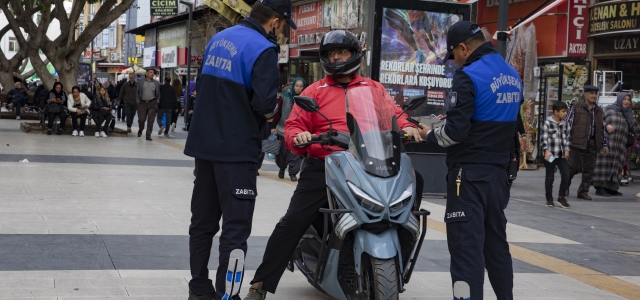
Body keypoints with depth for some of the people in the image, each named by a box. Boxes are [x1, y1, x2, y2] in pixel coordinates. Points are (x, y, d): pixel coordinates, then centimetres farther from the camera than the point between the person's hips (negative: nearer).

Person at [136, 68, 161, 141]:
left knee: (151, 120, -4)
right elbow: (137, 93, 7)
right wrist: (138, 101, 0)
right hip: (142, 103, 0)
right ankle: (140, 130, 31)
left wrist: (157, 102, 1)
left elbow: (158, 94, 10)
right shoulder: (141, 83, 5)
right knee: (141, 119, 0)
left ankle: (148, 135, 2)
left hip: (152, 103, 1)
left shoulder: (156, 83, 7)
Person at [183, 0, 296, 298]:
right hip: (236, 150, -8)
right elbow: (265, 102, -22)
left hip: (204, 143, 8)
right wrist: (273, 107, -2)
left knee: (203, 221, 14)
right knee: (235, 227, -3)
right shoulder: (262, 49, -14)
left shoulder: (218, 38, 11)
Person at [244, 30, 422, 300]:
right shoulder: (315, 91, 15)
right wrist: (298, 136, -15)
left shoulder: (375, 89, 20)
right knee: (293, 222, -14)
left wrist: (406, 127, -12)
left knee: (413, 179, -17)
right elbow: (293, 125, 8)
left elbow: (393, 115, 11)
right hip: (323, 168, -1)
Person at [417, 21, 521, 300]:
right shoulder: (513, 77, 12)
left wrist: (431, 135, 0)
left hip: (469, 173, -8)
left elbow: (456, 132, -19)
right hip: (499, 171, 8)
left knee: (466, 246, -7)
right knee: (496, 243, 18)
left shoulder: (470, 76, -14)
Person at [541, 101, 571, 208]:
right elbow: (544, 138, -10)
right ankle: (549, 199, 16)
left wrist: (566, 149, 4)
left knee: (565, 175, -5)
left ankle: (562, 197, 9)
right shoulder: (547, 123, -7)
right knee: (549, 177, 5)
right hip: (550, 154, -4)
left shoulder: (564, 124, 8)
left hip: (562, 155, 4)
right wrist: (547, 150, -21)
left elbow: (566, 138, 16)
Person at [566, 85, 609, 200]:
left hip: (593, 143, 5)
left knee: (589, 169, 4)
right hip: (577, 142, -5)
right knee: (574, 166, -3)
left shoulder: (599, 110, 17)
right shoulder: (576, 107, 1)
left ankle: (583, 191, 13)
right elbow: (568, 123, -2)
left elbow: (602, 128, 21)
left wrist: (605, 144, 16)